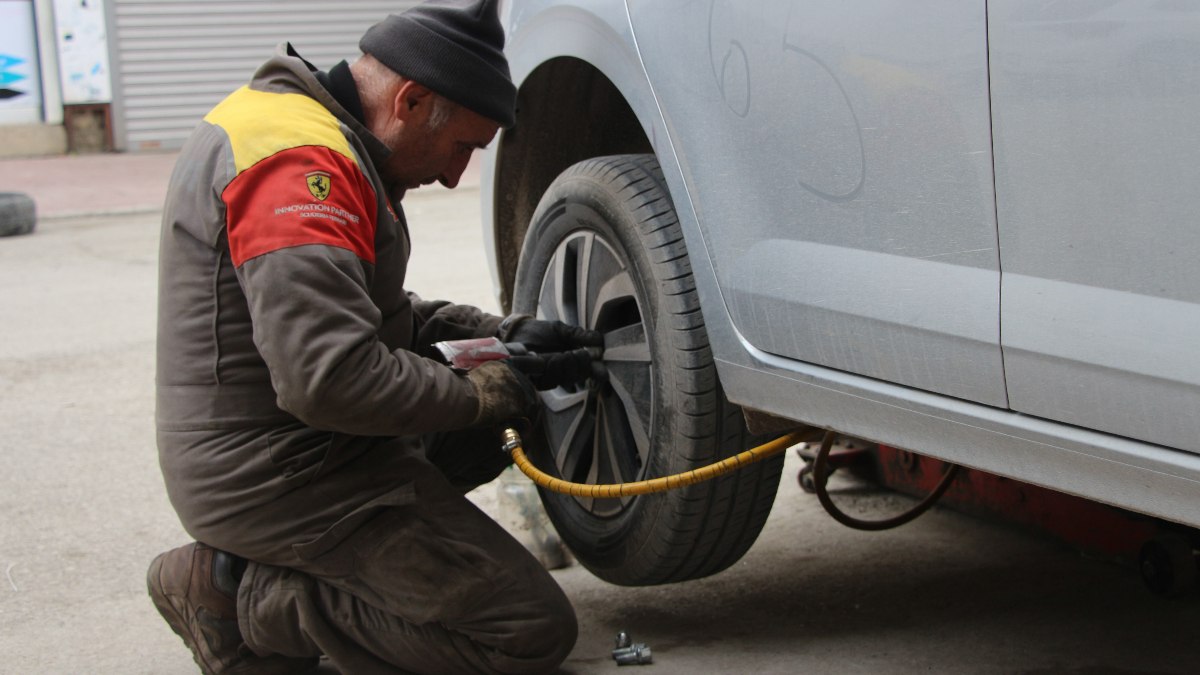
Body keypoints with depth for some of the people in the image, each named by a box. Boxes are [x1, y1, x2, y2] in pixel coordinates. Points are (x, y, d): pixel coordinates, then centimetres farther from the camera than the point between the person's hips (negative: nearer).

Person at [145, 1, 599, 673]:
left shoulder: (287, 115, 13)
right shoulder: (302, 163, -21)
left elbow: (375, 314, 21)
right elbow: (331, 380, -30)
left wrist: (505, 336, 8)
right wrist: (488, 392, -16)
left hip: (241, 452, 10)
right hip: (280, 477, -10)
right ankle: (246, 596, -6)